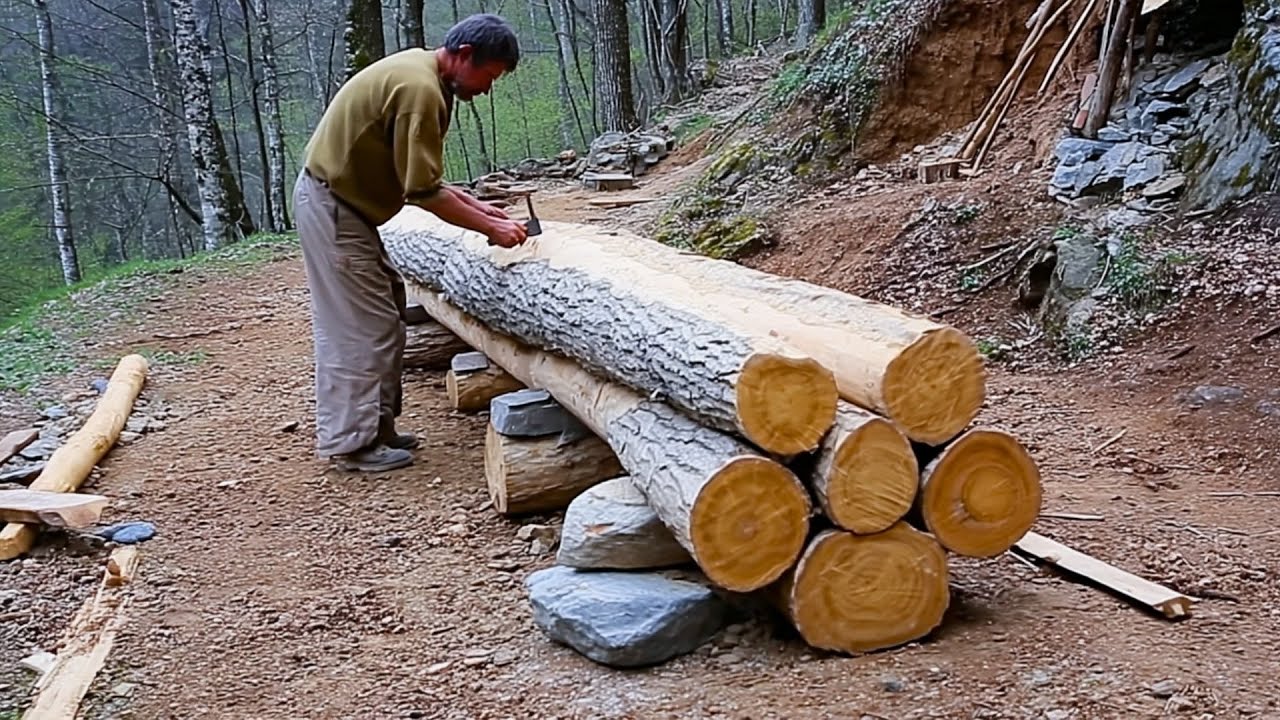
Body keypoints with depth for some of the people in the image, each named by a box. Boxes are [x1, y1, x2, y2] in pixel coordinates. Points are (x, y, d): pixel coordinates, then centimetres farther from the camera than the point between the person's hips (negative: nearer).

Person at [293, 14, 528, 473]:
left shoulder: (419, 73, 9)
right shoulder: (420, 89, -23)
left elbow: (417, 175, 13)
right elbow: (423, 192, -22)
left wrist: (475, 206, 9)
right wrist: (489, 228, -14)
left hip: (340, 202, 11)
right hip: (331, 207, -11)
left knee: (380, 318, 13)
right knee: (363, 325, -5)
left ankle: (373, 428, 21)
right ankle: (352, 443, 4)